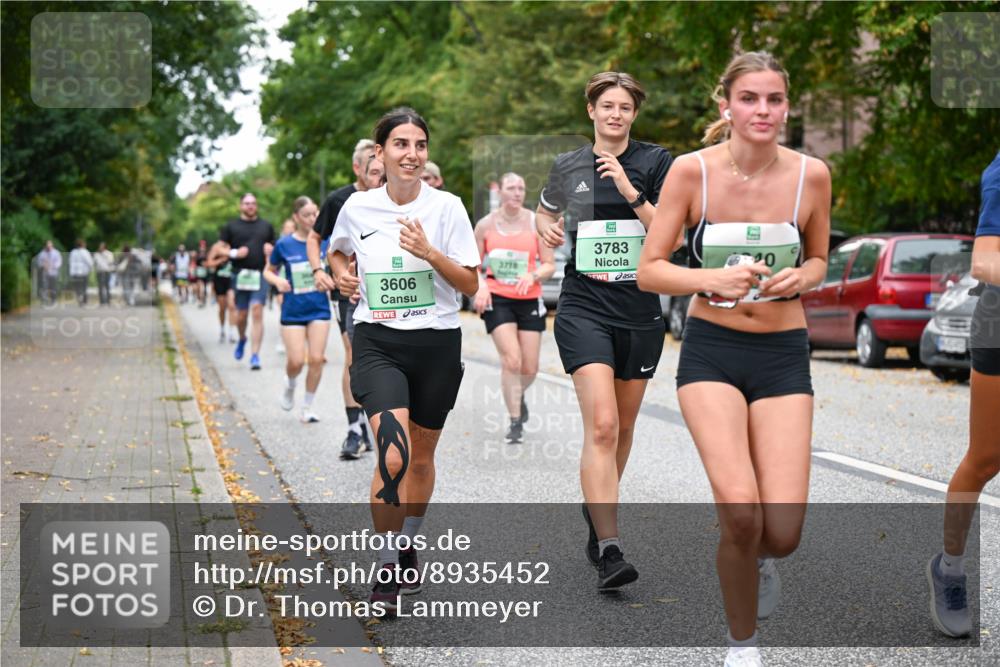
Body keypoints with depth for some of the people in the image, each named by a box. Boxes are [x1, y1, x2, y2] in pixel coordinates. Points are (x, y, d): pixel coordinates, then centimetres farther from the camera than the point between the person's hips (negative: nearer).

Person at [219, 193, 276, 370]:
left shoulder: (266, 226, 15)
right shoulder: (231, 226, 9)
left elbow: (274, 248, 24)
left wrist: (270, 249, 1)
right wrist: (234, 253, -8)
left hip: (260, 274, 0)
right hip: (240, 274, 0)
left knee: (257, 311, -13)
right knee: (241, 314, 7)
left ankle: (255, 355, -13)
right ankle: (242, 339, 41)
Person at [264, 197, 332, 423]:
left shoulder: (324, 240, -2)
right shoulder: (284, 245, -5)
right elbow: (269, 271, 7)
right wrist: (278, 281, -14)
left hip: (319, 309, 1)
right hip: (293, 311, -1)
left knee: (317, 359, -2)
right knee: (296, 361, -7)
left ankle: (307, 408, 14)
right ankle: (290, 385, 29)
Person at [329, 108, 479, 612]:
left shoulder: (447, 207, -4)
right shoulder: (357, 208, 0)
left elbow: (471, 285, -4)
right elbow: (337, 251, 22)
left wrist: (429, 252, -18)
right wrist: (341, 273, 0)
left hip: (437, 344, 1)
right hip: (377, 343, -1)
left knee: (421, 458, 14)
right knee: (393, 456, -19)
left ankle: (408, 547, 39)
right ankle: (386, 569, -5)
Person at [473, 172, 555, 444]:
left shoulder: (536, 223, 0)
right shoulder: (486, 224, 1)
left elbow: (549, 265, 2)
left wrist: (533, 276, -18)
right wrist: (480, 287, -10)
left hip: (529, 299, 2)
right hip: (497, 299, -1)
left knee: (530, 368, 4)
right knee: (511, 360, -16)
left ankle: (519, 396, 39)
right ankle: (515, 422, -5)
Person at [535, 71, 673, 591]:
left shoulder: (655, 162, 1)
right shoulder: (568, 167, 6)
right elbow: (544, 213, 25)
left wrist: (630, 192, -16)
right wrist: (548, 230, 3)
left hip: (640, 309, 1)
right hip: (584, 307, -1)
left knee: (622, 428, 14)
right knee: (601, 426, -17)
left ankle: (595, 512, 39)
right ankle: (608, 552, -20)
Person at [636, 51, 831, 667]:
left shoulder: (811, 175, -3)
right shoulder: (693, 171, -8)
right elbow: (649, 270, -4)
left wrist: (800, 278, -10)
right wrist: (711, 278, -22)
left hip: (783, 356, 2)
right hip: (711, 351, -1)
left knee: (782, 533, -9)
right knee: (740, 511, -20)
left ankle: (759, 556, 32)